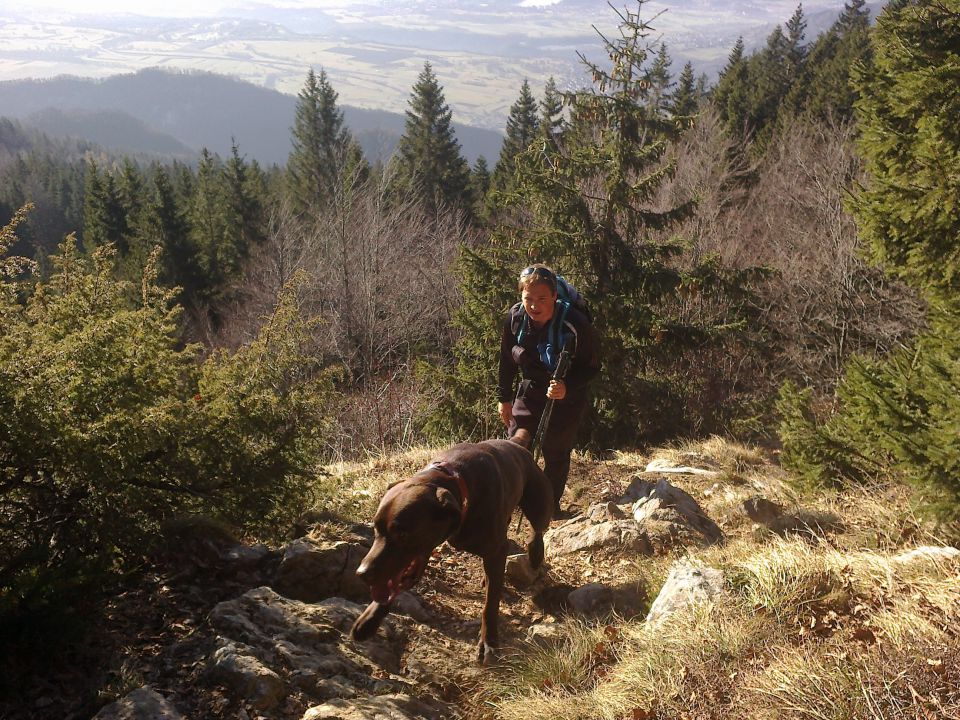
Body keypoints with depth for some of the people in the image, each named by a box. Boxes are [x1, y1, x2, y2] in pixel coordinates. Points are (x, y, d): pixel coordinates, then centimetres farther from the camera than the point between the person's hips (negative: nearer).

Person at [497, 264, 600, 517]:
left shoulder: (575, 323, -28)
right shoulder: (514, 318, -15)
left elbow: (592, 367, -19)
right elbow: (507, 360, 0)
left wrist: (567, 388, -36)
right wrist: (503, 398, 4)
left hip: (568, 396, -3)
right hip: (531, 391, 3)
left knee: (556, 453, 4)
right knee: (517, 443, -9)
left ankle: (551, 506, 22)